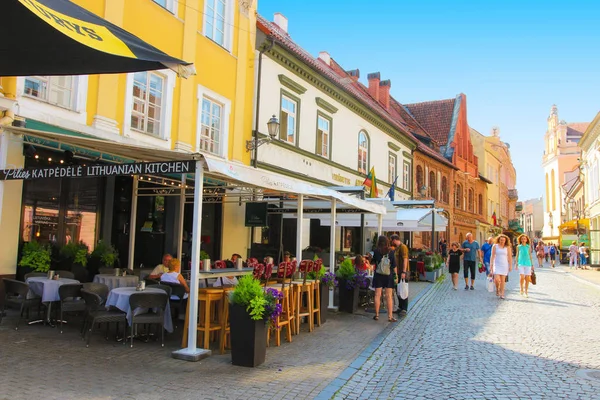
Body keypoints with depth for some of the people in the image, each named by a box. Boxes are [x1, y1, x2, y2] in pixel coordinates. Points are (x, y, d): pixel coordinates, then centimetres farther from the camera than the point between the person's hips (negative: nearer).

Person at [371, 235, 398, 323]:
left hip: (378, 275, 0)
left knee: (377, 295, 6)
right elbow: (394, 265, -2)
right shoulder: (391, 252, -3)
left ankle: (377, 315, 11)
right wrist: (396, 275, 6)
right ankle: (390, 316, 3)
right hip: (389, 276, 0)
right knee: (389, 296, 3)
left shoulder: (376, 251, -5)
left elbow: (373, 262, 8)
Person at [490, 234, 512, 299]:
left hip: (504, 265, 1)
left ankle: (502, 294, 11)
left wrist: (510, 266, 0)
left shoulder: (507, 247, 3)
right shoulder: (495, 246, 2)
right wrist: (491, 265, -2)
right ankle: (497, 289, 16)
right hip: (497, 265, -1)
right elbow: (492, 256, 3)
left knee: (503, 280, 2)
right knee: (497, 279, -13)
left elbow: (510, 257, 4)